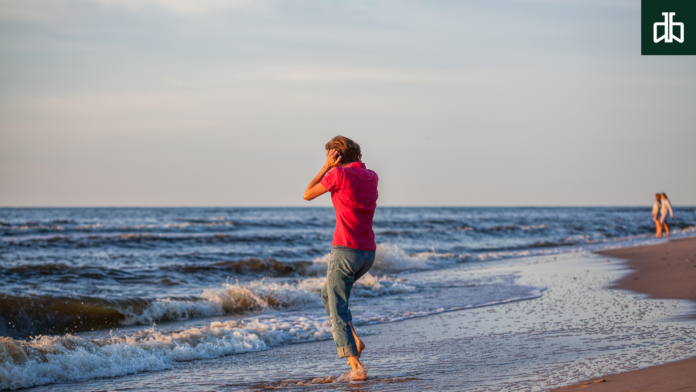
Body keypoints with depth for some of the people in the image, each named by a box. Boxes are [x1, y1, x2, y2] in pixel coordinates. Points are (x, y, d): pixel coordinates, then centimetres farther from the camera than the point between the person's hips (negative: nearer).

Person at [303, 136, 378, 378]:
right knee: (328, 295, 27)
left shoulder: (339, 174, -11)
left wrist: (327, 166, 3)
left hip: (345, 251, -7)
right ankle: (354, 341, 13)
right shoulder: (372, 177, 9)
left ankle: (356, 366, -9)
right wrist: (347, 165, 20)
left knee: (338, 312, 0)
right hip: (368, 253, 7)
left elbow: (307, 195, 2)